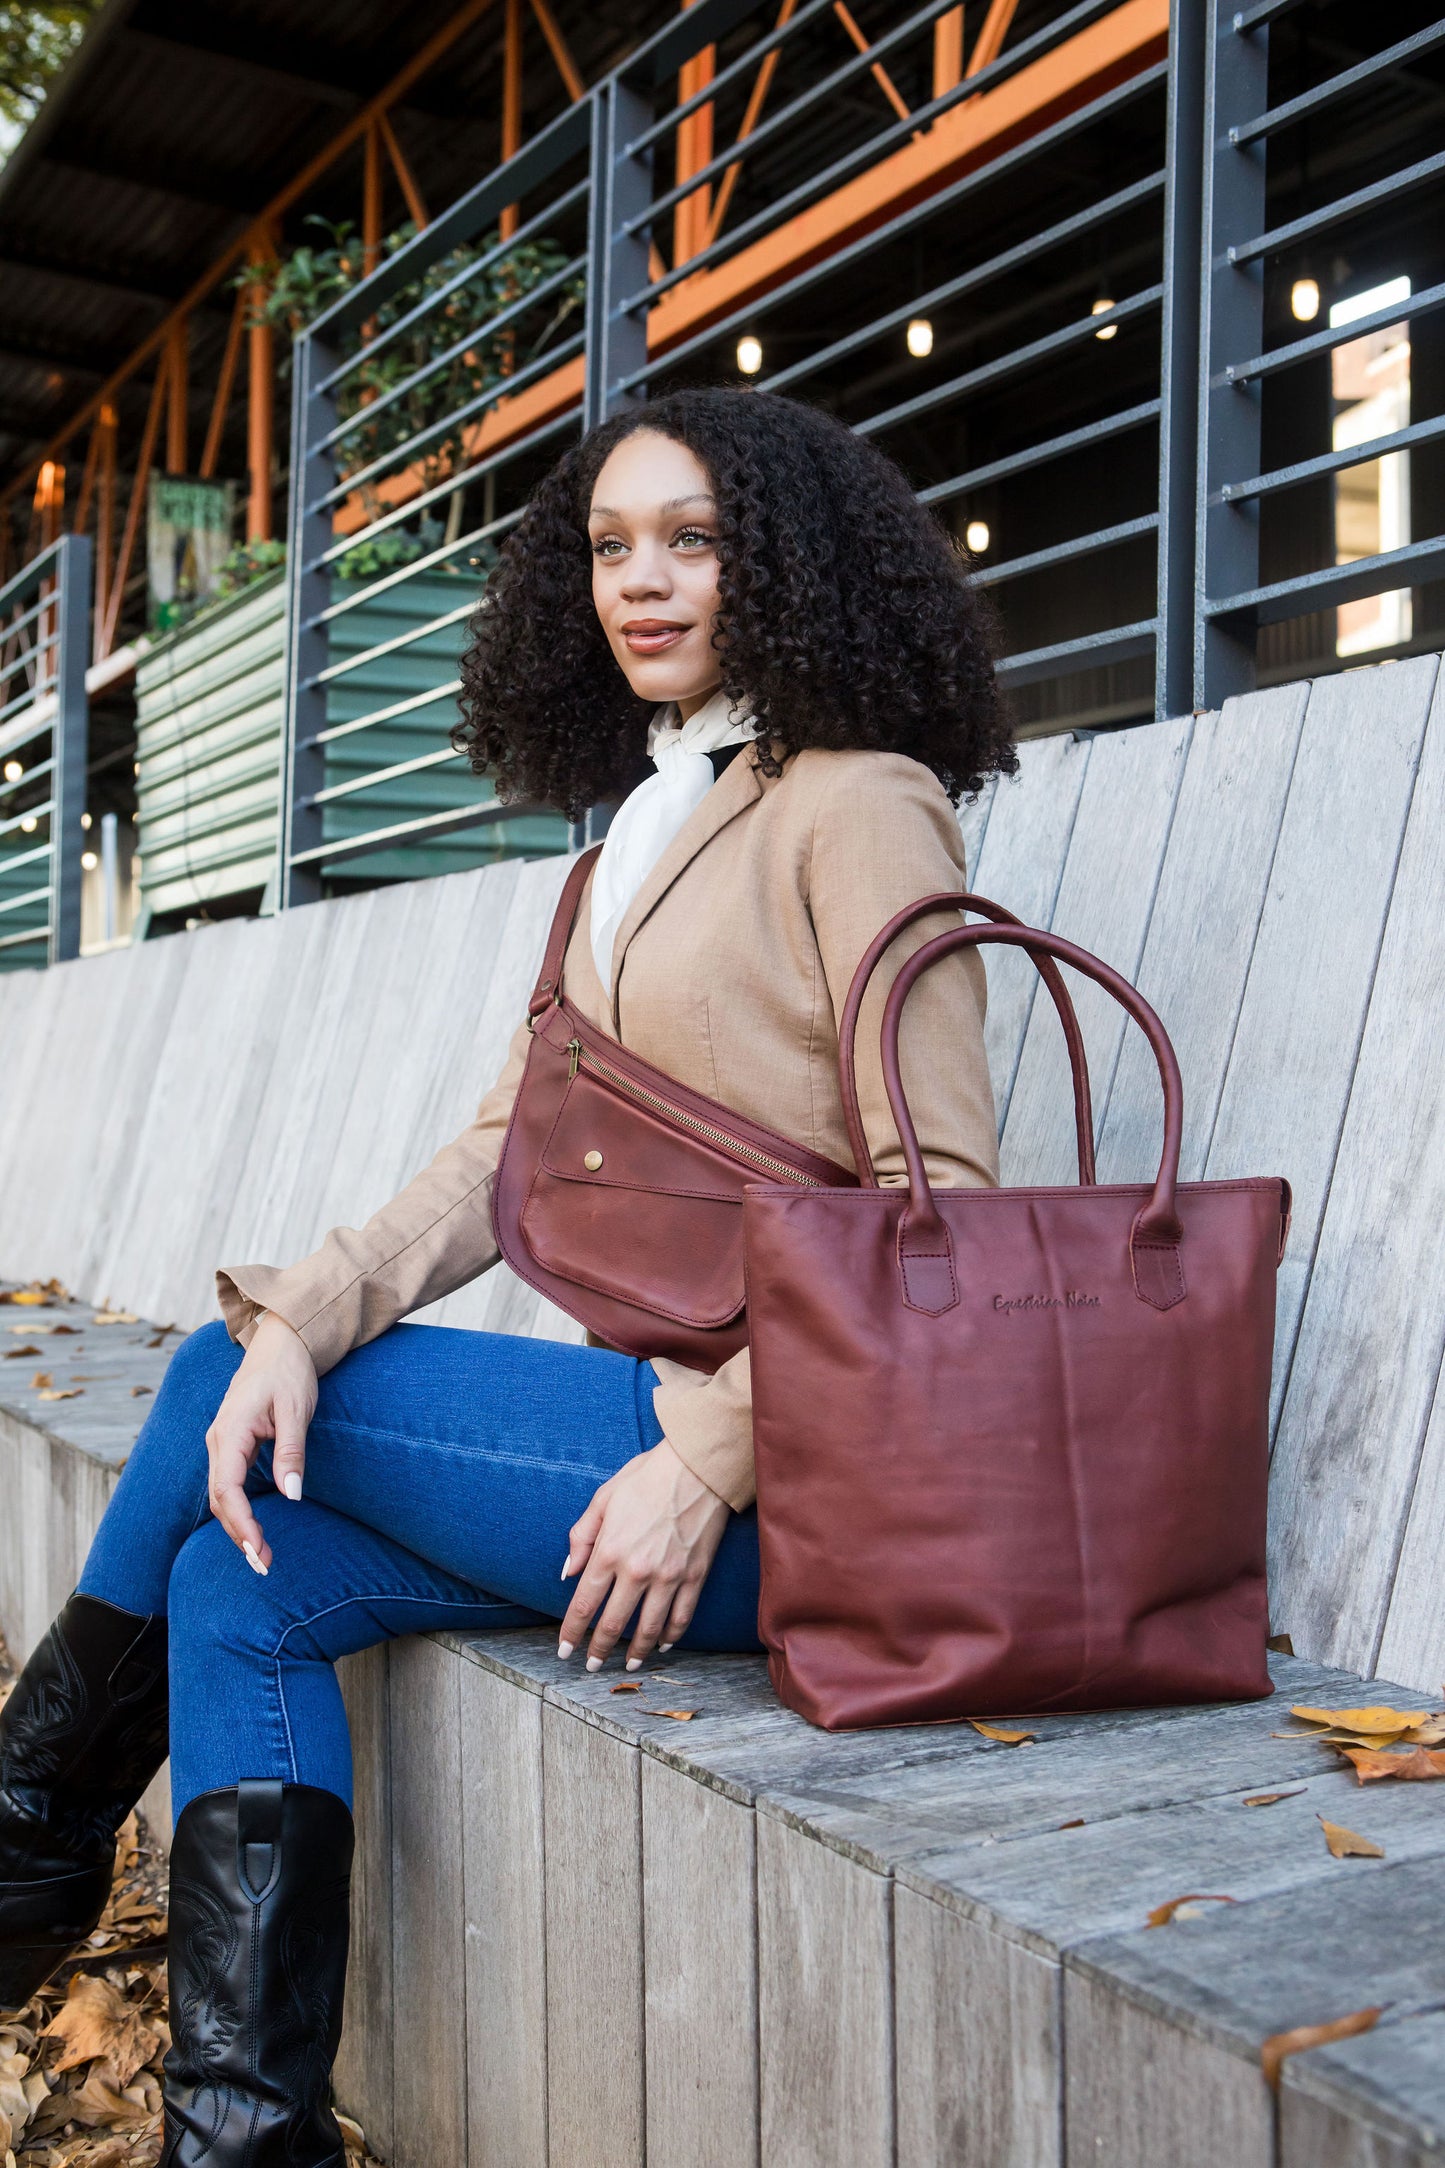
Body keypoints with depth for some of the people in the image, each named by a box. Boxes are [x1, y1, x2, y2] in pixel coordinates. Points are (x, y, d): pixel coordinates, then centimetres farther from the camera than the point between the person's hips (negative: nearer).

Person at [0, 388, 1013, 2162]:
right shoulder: (632, 839, 19)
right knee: (238, 1590, -5)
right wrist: (298, 1315, -6)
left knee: (211, 1386, -5)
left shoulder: (858, 802, -8)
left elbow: (937, 1201, -15)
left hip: (775, 1477, -8)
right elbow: (505, 1154, 10)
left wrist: (711, 1460, -21)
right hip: (648, 1416, 8)